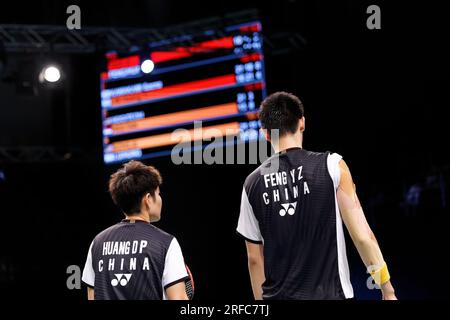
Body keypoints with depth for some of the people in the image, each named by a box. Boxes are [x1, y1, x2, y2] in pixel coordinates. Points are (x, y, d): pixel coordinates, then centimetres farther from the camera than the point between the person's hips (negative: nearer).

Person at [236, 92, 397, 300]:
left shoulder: (253, 184, 5)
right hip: (328, 295, -3)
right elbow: (362, 236, -5)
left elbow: (254, 258, 10)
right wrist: (388, 290, 3)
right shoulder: (332, 166, -4)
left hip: (277, 297, 3)